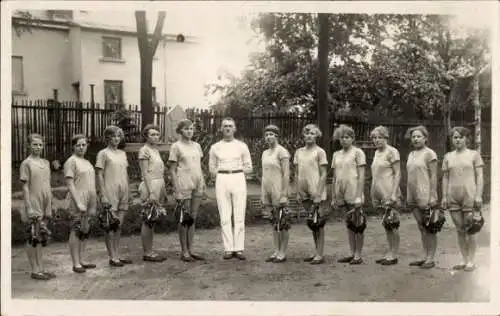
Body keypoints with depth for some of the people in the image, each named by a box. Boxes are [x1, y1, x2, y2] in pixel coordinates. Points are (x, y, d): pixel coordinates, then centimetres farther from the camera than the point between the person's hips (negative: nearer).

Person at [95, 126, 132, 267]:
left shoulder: (122, 153, 14)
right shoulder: (103, 154, -3)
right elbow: (100, 176, -7)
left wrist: (127, 193, 13)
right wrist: (103, 195, -13)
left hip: (122, 193, 6)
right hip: (110, 193, -6)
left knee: (119, 225, 10)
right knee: (110, 225, -2)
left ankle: (117, 255, 17)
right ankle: (112, 257, 3)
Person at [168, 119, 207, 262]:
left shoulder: (196, 146, 13)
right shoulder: (176, 146, -3)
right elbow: (172, 170, -5)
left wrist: (203, 184, 10)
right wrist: (177, 190, -11)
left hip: (197, 185, 5)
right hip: (184, 185, -5)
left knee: (193, 217, 9)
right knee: (184, 218, 0)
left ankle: (190, 249, 16)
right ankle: (184, 251, 8)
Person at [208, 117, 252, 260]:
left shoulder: (242, 146, 7)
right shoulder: (215, 147, 9)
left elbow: (249, 168, 10)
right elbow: (212, 169, 13)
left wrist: (235, 171, 1)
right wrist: (224, 173, 1)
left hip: (238, 180, 0)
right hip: (221, 181, 1)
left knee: (239, 216, -3)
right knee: (225, 217, -1)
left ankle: (239, 248, 2)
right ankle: (228, 249, 3)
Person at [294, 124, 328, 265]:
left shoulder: (320, 152, -5)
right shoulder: (298, 152, 10)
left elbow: (323, 175, -8)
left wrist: (318, 194, -14)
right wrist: (298, 191, 7)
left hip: (316, 192, -5)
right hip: (304, 193, 5)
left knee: (318, 222, -2)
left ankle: (320, 254, 3)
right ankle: (316, 252, 21)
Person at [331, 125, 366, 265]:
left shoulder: (357, 152, -3)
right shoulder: (336, 155, 12)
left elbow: (361, 176, -8)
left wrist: (359, 196, -15)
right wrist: (333, 197, 12)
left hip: (353, 194, -5)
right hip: (341, 194, 6)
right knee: (348, 224, 11)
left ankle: (358, 255, 6)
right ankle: (352, 253, 18)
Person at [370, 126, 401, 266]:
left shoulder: (392, 152, -8)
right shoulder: (377, 152, 15)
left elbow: (397, 174, -12)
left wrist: (394, 193, -18)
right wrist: (373, 193, 17)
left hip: (389, 193, -8)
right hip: (379, 193, 8)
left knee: (392, 224, -2)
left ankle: (394, 255, 4)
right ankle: (390, 253, 18)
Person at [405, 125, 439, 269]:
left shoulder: (430, 154, -6)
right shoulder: (411, 155, 15)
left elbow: (434, 176, -10)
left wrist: (432, 197, -15)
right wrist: (408, 196, 14)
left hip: (425, 196, -7)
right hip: (413, 196, 7)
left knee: (429, 228, 0)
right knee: (421, 227, 11)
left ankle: (431, 259, 6)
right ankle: (426, 257, 18)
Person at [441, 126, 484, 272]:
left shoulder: (474, 154, 4)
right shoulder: (448, 157, 11)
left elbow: (479, 176, 0)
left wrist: (479, 195, -8)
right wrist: (444, 196, 6)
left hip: (469, 196, -3)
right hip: (453, 197, 3)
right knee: (459, 230, 7)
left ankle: (471, 261, 9)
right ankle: (464, 260, 15)